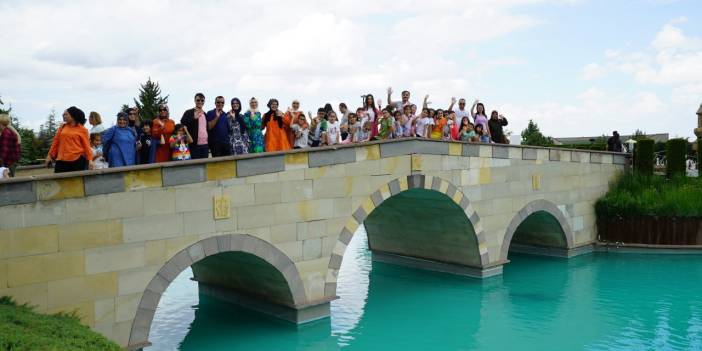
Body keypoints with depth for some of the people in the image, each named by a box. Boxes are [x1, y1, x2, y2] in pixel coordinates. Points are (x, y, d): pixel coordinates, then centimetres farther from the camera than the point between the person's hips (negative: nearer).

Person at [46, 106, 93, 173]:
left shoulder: (82, 129, 1)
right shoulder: (62, 127, 12)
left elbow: (86, 145, -2)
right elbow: (56, 142, 14)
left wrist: (90, 160, -11)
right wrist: (50, 155, 11)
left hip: (77, 160, -3)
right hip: (62, 160, 3)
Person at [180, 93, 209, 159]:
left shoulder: (205, 114, 18)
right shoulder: (189, 113, 1)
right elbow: (182, 123, -9)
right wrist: (194, 118, -23)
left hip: (205, 145, 5)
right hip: (195, 145, -5)